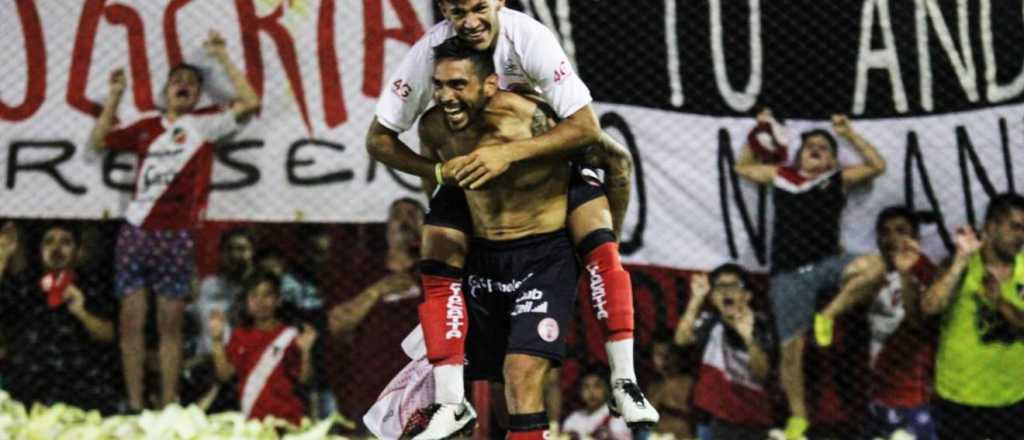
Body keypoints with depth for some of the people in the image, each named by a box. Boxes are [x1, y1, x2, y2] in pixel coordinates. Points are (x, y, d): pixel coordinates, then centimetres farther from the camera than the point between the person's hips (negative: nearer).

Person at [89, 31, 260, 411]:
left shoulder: (205, 123, 4)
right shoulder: (147, 126, 13)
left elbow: (249, 102, -7)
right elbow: (99, 140, 20)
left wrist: (222, 58, -5)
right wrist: (115, 96, 12)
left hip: (176, 237, -3)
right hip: (136, 232, 3)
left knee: (170, 325, 0)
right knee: (131, 321, 1)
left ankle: (168, 408, 3)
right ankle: (134, 407, 6)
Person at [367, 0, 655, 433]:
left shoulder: (529, 37, -31)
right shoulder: (430, 51, -26)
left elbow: (586, 125, -34)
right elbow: (379, 138, -17)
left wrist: (509, 153, -44)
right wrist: (437, 171, -33)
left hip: (544, 148, -1)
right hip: (466, 164, 1)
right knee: (440, 254, -16)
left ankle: (624, 382, -17)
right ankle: (451, 404, -9)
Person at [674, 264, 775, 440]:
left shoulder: (760, 326, -3)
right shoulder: (711, 322, -3)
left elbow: (762, 372, -13)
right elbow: (681, 338, -22)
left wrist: (749, 338, -31)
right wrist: (696, 300, -33)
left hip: (755, 418, 1)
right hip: (723, 417, -1)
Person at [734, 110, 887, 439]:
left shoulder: (839, 178, 10)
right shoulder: (780, 176, 14)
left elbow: (877, 165, 2)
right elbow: (743, 167, 27)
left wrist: (849, 134, 0)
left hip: (826, 263, 0)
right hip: (789, 273, 0)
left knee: (874, 267, -31)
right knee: (791, 349, -1)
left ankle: (828, 316, -11)